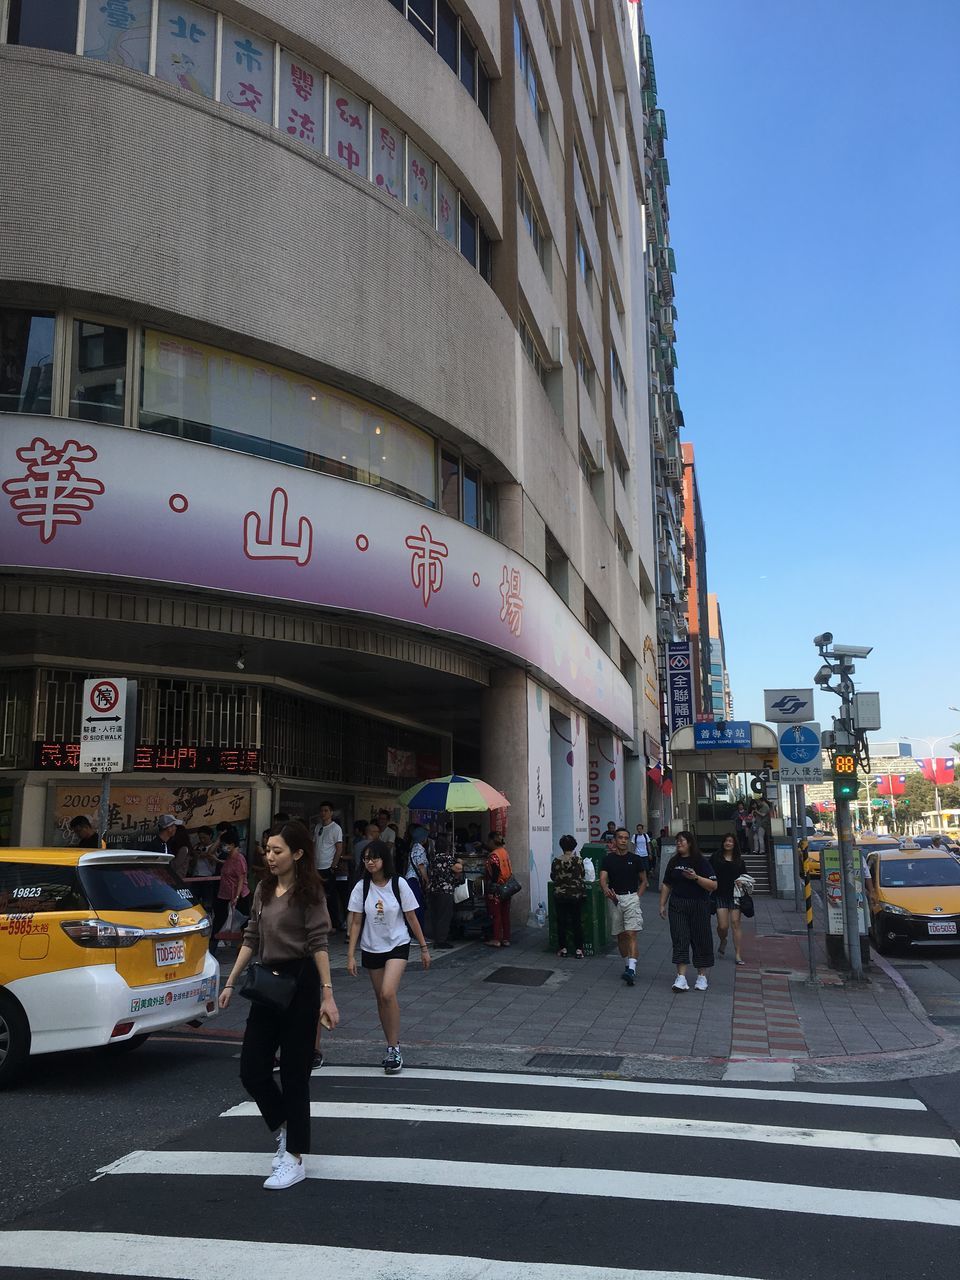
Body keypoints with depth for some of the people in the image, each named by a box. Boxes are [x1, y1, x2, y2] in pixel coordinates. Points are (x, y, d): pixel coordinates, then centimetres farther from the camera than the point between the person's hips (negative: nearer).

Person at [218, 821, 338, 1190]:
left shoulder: (308, 892, -10)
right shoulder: (264, 889, 10)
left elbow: (318, 944, -15)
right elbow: (251, 938, 14)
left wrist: (327, 994, -20)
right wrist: (230, 982, 12)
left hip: (299, 983, -7)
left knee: (294, 1073, 1)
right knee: (251, 1070, 6)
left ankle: (294, 1159, 13)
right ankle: (283, 1128, 31)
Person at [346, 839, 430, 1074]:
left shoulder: (399, 884, -9)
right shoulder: (361, 887, -5)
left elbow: (411, 918, -2)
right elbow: (356, 923, -1)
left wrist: (424, 948, 1)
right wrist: (351, 955, -5)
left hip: (397, 945, -3)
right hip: (371, 949, 3)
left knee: (388, 993, -20)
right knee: (381, 999, 9)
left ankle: (393, 1048, -9)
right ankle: (393, 1047, 24)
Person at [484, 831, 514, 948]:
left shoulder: (493, 855, -17)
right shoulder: (504, 851, 7)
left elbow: (496, 872, -21)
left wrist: (492, 885, -15)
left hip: (496, 890, -8)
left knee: (495, 914, 1)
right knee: (505, 914, 10)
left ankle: (496, 939, 5)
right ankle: (506, 939, 15)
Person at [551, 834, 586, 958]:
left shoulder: (556, 861, -7)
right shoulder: (578, 860, -10)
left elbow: (553, 877, 3)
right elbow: (582, 874, 2)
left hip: (560, 895, 0)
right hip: (576, 895, 0)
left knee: (561, 921, 9)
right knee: (576, 921, 8)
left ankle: (563, 949, 12)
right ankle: (578, 949, 9)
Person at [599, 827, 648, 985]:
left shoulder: (635, 859, 3)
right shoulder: (608, 859, 4)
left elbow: (643, 881, 11)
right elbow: (603, 879, -6)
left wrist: (637, 896, -2)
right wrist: (606, 890, -28)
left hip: (631, 898, -2)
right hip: (614, 899, 2)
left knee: (631, 934, -14)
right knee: (621, 935, 11)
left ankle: (632, 969, -23)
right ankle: (627, 965, 27)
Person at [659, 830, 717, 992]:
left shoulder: (701, 862, -5)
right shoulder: (674, 862, 9)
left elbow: (713, 885, -11)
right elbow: (666, 885, 17)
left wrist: (696, 877, -23)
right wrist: (662, 905, 12)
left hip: (698, 906, -3)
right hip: (677, 906, 3)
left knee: (700, 940, 4)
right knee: (680, 939, -6)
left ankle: (702, 976, 18)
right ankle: (681, 977, -8)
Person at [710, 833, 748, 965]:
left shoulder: (739, 861, 9)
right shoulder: (716, 858, 4)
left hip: (735, 895, 1)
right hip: (720, 895, -1)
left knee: (736, 923, -3)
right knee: (723, 926, -6)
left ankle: (737, 954, 3)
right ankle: (722, 942, 28)